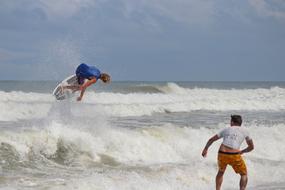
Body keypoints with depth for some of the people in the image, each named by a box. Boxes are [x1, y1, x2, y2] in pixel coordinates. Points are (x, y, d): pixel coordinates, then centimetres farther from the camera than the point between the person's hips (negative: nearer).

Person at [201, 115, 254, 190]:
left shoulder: (226, 129, 18)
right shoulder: (244, 131, 14)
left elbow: (211, 140, 23)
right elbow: (251, 147, 19)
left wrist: (205, 149, 38)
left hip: (222, 154, 3)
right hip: (234, 155, -3)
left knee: (221, 172, 30)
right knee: (244, 174, 17)